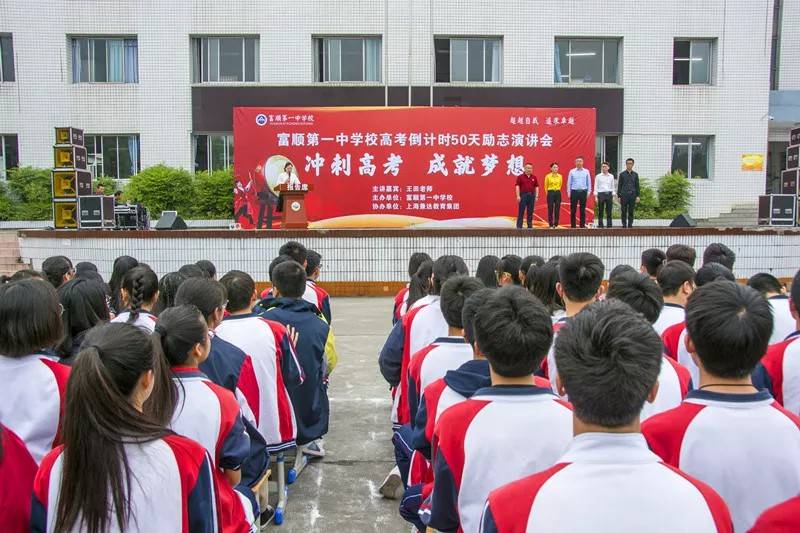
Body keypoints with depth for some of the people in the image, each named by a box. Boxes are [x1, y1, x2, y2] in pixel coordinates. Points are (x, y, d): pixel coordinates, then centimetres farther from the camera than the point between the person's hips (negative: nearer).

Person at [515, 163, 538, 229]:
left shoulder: (534, 177, 9)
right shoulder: (520, 177, 0)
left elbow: (536, 187, 10)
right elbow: (517, 186, -4)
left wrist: (536, 196, 2)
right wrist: (518, 196, -12)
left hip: (531, 195, 3)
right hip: (523, 195, -3)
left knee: (530, 212, 5)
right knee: (521, 211, -3)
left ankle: (530, 225, 11)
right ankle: (519, 226, -1)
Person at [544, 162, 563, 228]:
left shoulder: (560, 176, 5)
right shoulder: (548, 176, -3)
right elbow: (546, 186, 8)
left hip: (558, 193, 3)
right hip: (550, 193, -3)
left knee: (557, 210, 2)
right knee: (550, 209, -2)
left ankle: (556, 224, 9)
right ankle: (551, 225, 5)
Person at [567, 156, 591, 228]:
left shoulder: (586, 172, 7)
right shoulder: (572, 172, 4)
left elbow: (589, 182, 8)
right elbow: (569, 183, 5)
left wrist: (588, 192, 1)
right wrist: (569, 193, 0)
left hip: (583, 192, 1)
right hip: (574, 191, -1)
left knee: (583, 209, 4)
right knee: (573, 210, 0)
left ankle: (582, 225, 9)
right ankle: (573, 225, 6)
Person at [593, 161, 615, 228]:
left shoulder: (611, 176, 9)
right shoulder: (598, 176, 3)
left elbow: (613, 187, 12)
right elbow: (596, 187, 2)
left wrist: (613, 196, 6)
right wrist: (596, 197, -5)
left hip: (609, 194, 2)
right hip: (601, 194, -2)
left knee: (609, 212, 2)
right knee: (600, 212, 0)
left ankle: (609, 225, 7)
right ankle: (600, 225, 4)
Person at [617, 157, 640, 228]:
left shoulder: (635, 174, 10)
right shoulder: (622, 174, 5)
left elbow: (637, 186, 10)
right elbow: (619, 186, 4)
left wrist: (638, 196, 2)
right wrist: (619, 196, -2)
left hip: (632, 195, 1)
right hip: (624, 195, -1)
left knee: (631, 212, 3)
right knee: (624, 212, -1)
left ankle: (630, 225, 8)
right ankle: (624, 225, 5)